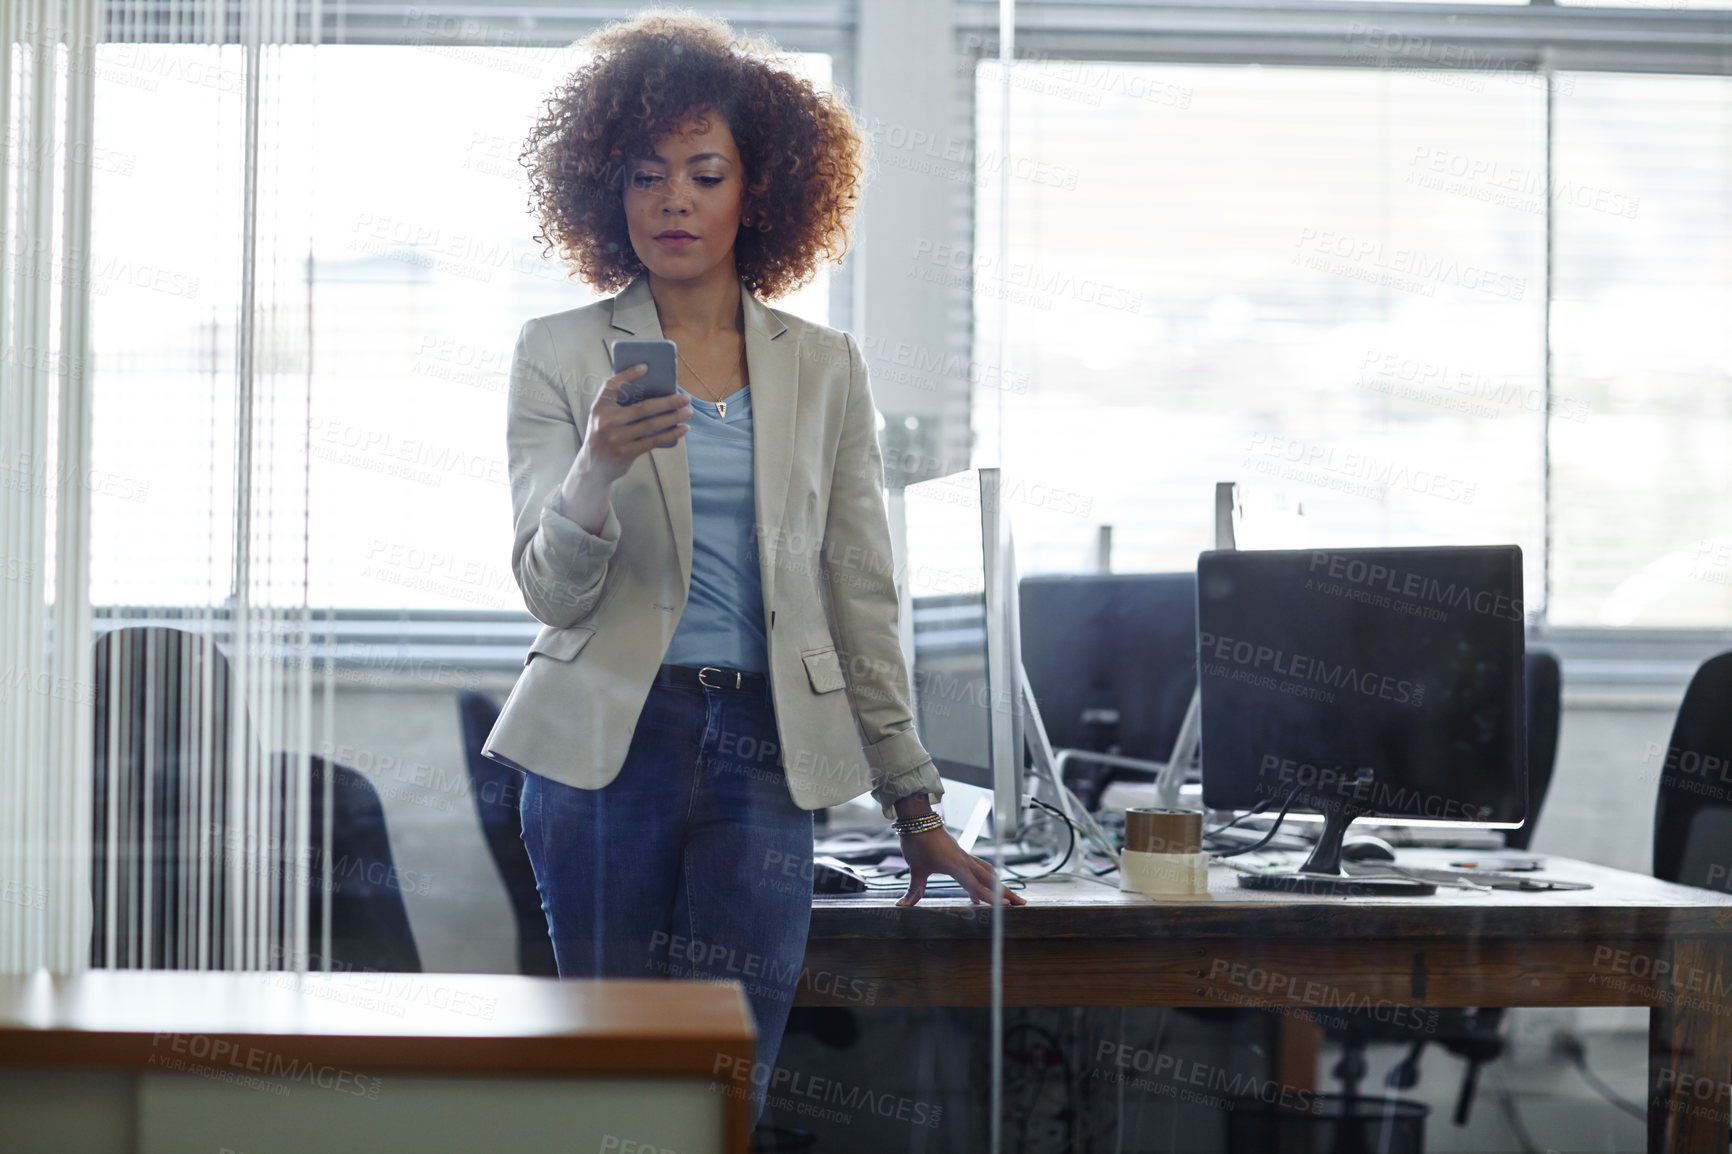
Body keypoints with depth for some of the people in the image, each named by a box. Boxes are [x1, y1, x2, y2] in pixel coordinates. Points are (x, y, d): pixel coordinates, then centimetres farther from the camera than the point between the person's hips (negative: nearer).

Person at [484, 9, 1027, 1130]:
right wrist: (600, 468, -23)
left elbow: (863, 595, 11)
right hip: (607, 744, -1)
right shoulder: (561, 354, 5)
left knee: (725, 1088, -5)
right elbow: (551, 588, -2)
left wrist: (915, 805, 10)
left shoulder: (824, 367, 10)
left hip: (762, 751, 1)